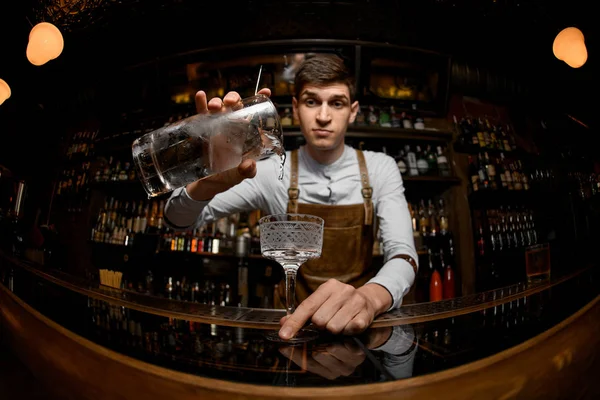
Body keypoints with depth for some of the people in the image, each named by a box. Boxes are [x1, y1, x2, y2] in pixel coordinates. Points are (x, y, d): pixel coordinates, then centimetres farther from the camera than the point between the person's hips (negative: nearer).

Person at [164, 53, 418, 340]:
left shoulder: (380, 168, -4)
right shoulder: (271, 172, -8)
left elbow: (403, 255, -13)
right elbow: (179, 221, -8)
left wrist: (370, 298, -37)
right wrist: (207, 184, -32)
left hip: (357, 324, 1)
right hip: (294, 318, 0)